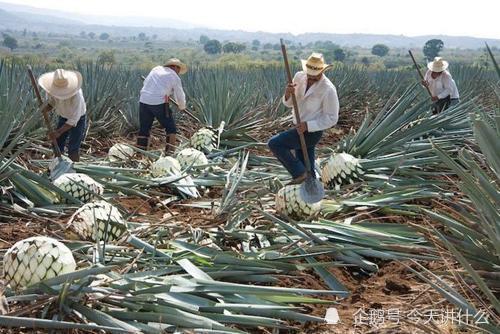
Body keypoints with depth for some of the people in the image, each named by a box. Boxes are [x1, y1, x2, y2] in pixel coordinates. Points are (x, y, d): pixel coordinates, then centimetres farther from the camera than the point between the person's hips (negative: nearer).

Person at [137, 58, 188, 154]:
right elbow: (180, 96, 11)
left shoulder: (156, 69, 18)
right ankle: (169, 153, -2)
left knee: (144, 129, 14)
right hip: (159, 103, -5)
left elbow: (145, 82, 29)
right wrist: (182, 106, 32)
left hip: (144, 101, 5)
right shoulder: (175, 77, 6)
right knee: (171, 128, 7)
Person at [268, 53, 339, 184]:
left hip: (311, 132, -7)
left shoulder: (328, 89, -22)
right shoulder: (299, 77, -3)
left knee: (274, 143, -15)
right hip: (301, 129, 7)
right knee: (306, 169, 13)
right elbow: (289, 103, 4)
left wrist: (308, 125, -27)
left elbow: (332, 119, -18)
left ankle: (299, 173, -4)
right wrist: (288, 93, -21)